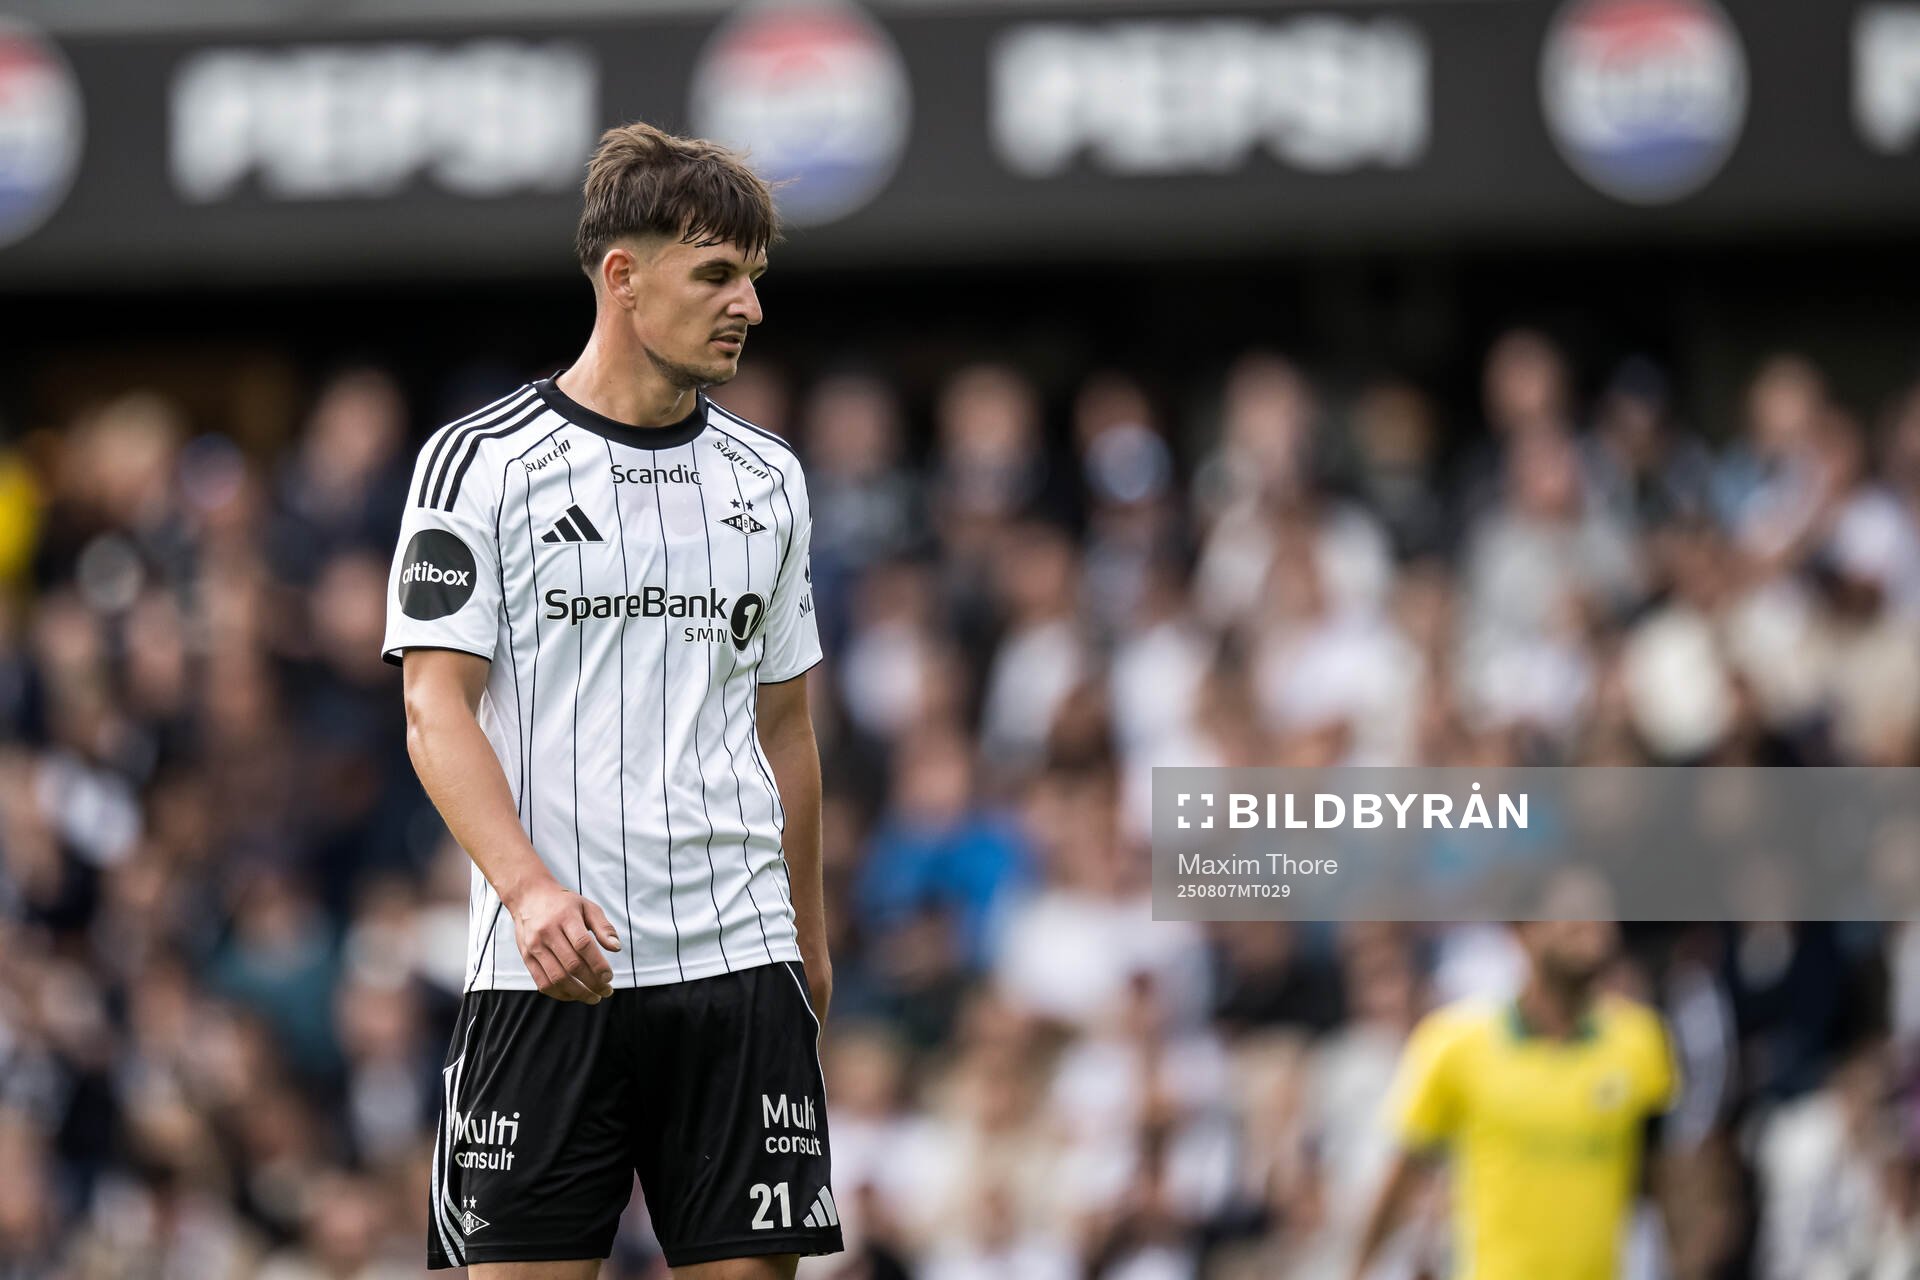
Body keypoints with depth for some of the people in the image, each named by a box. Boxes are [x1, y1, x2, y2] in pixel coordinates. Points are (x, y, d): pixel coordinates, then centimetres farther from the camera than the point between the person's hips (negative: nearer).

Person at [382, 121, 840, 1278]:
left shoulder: (768, 478, 14)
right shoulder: (479, 461, -2)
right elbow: (437, 707, -8)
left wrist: (808, 938, 20)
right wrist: (529, 888, -22)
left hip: (737, 965, 4)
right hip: (548, 968, -4)